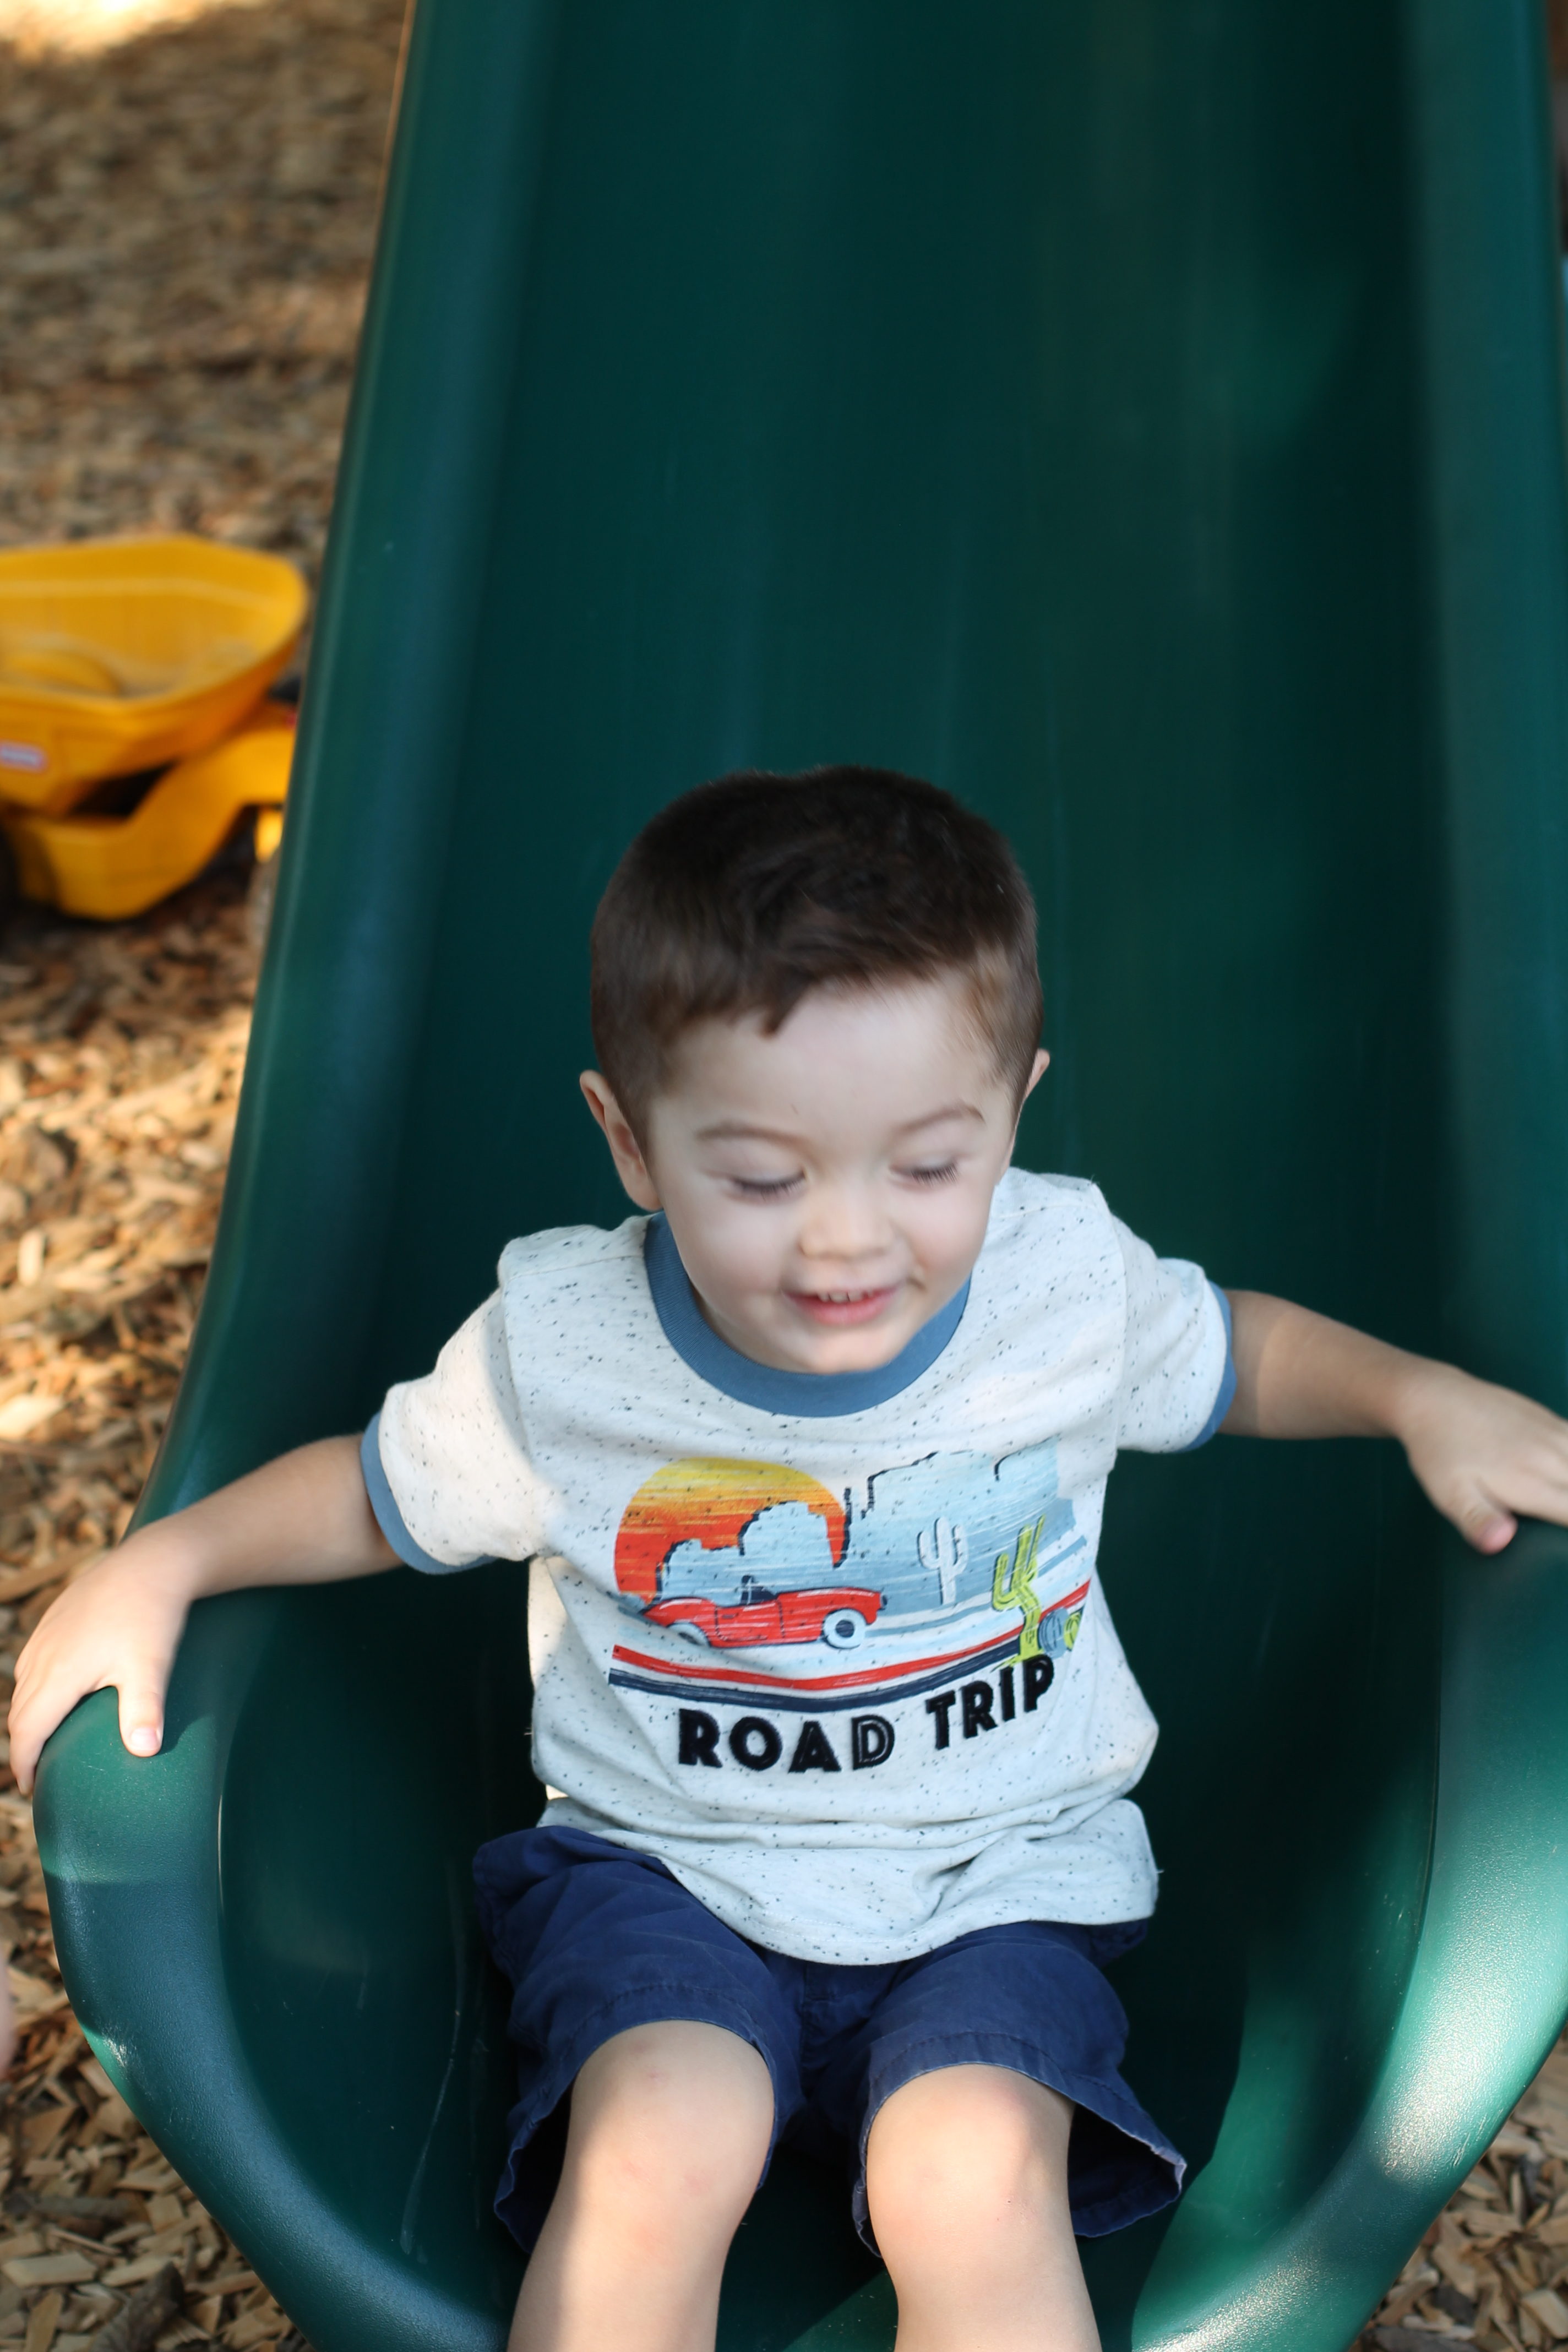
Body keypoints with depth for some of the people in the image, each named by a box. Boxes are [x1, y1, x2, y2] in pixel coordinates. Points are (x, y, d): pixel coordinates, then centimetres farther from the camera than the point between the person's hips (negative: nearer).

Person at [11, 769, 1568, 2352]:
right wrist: (159, 1564, -8)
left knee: (978, 2180, -26)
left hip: (996, 1879, 1)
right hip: (663, 1868, 0)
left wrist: (1428, 1399, -4)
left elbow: (1238, 1355, 11)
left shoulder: (1070, 1284, -10)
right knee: (661, 2148, -28)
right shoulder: (552, 1355, -13)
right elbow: (378, 1496, 5)